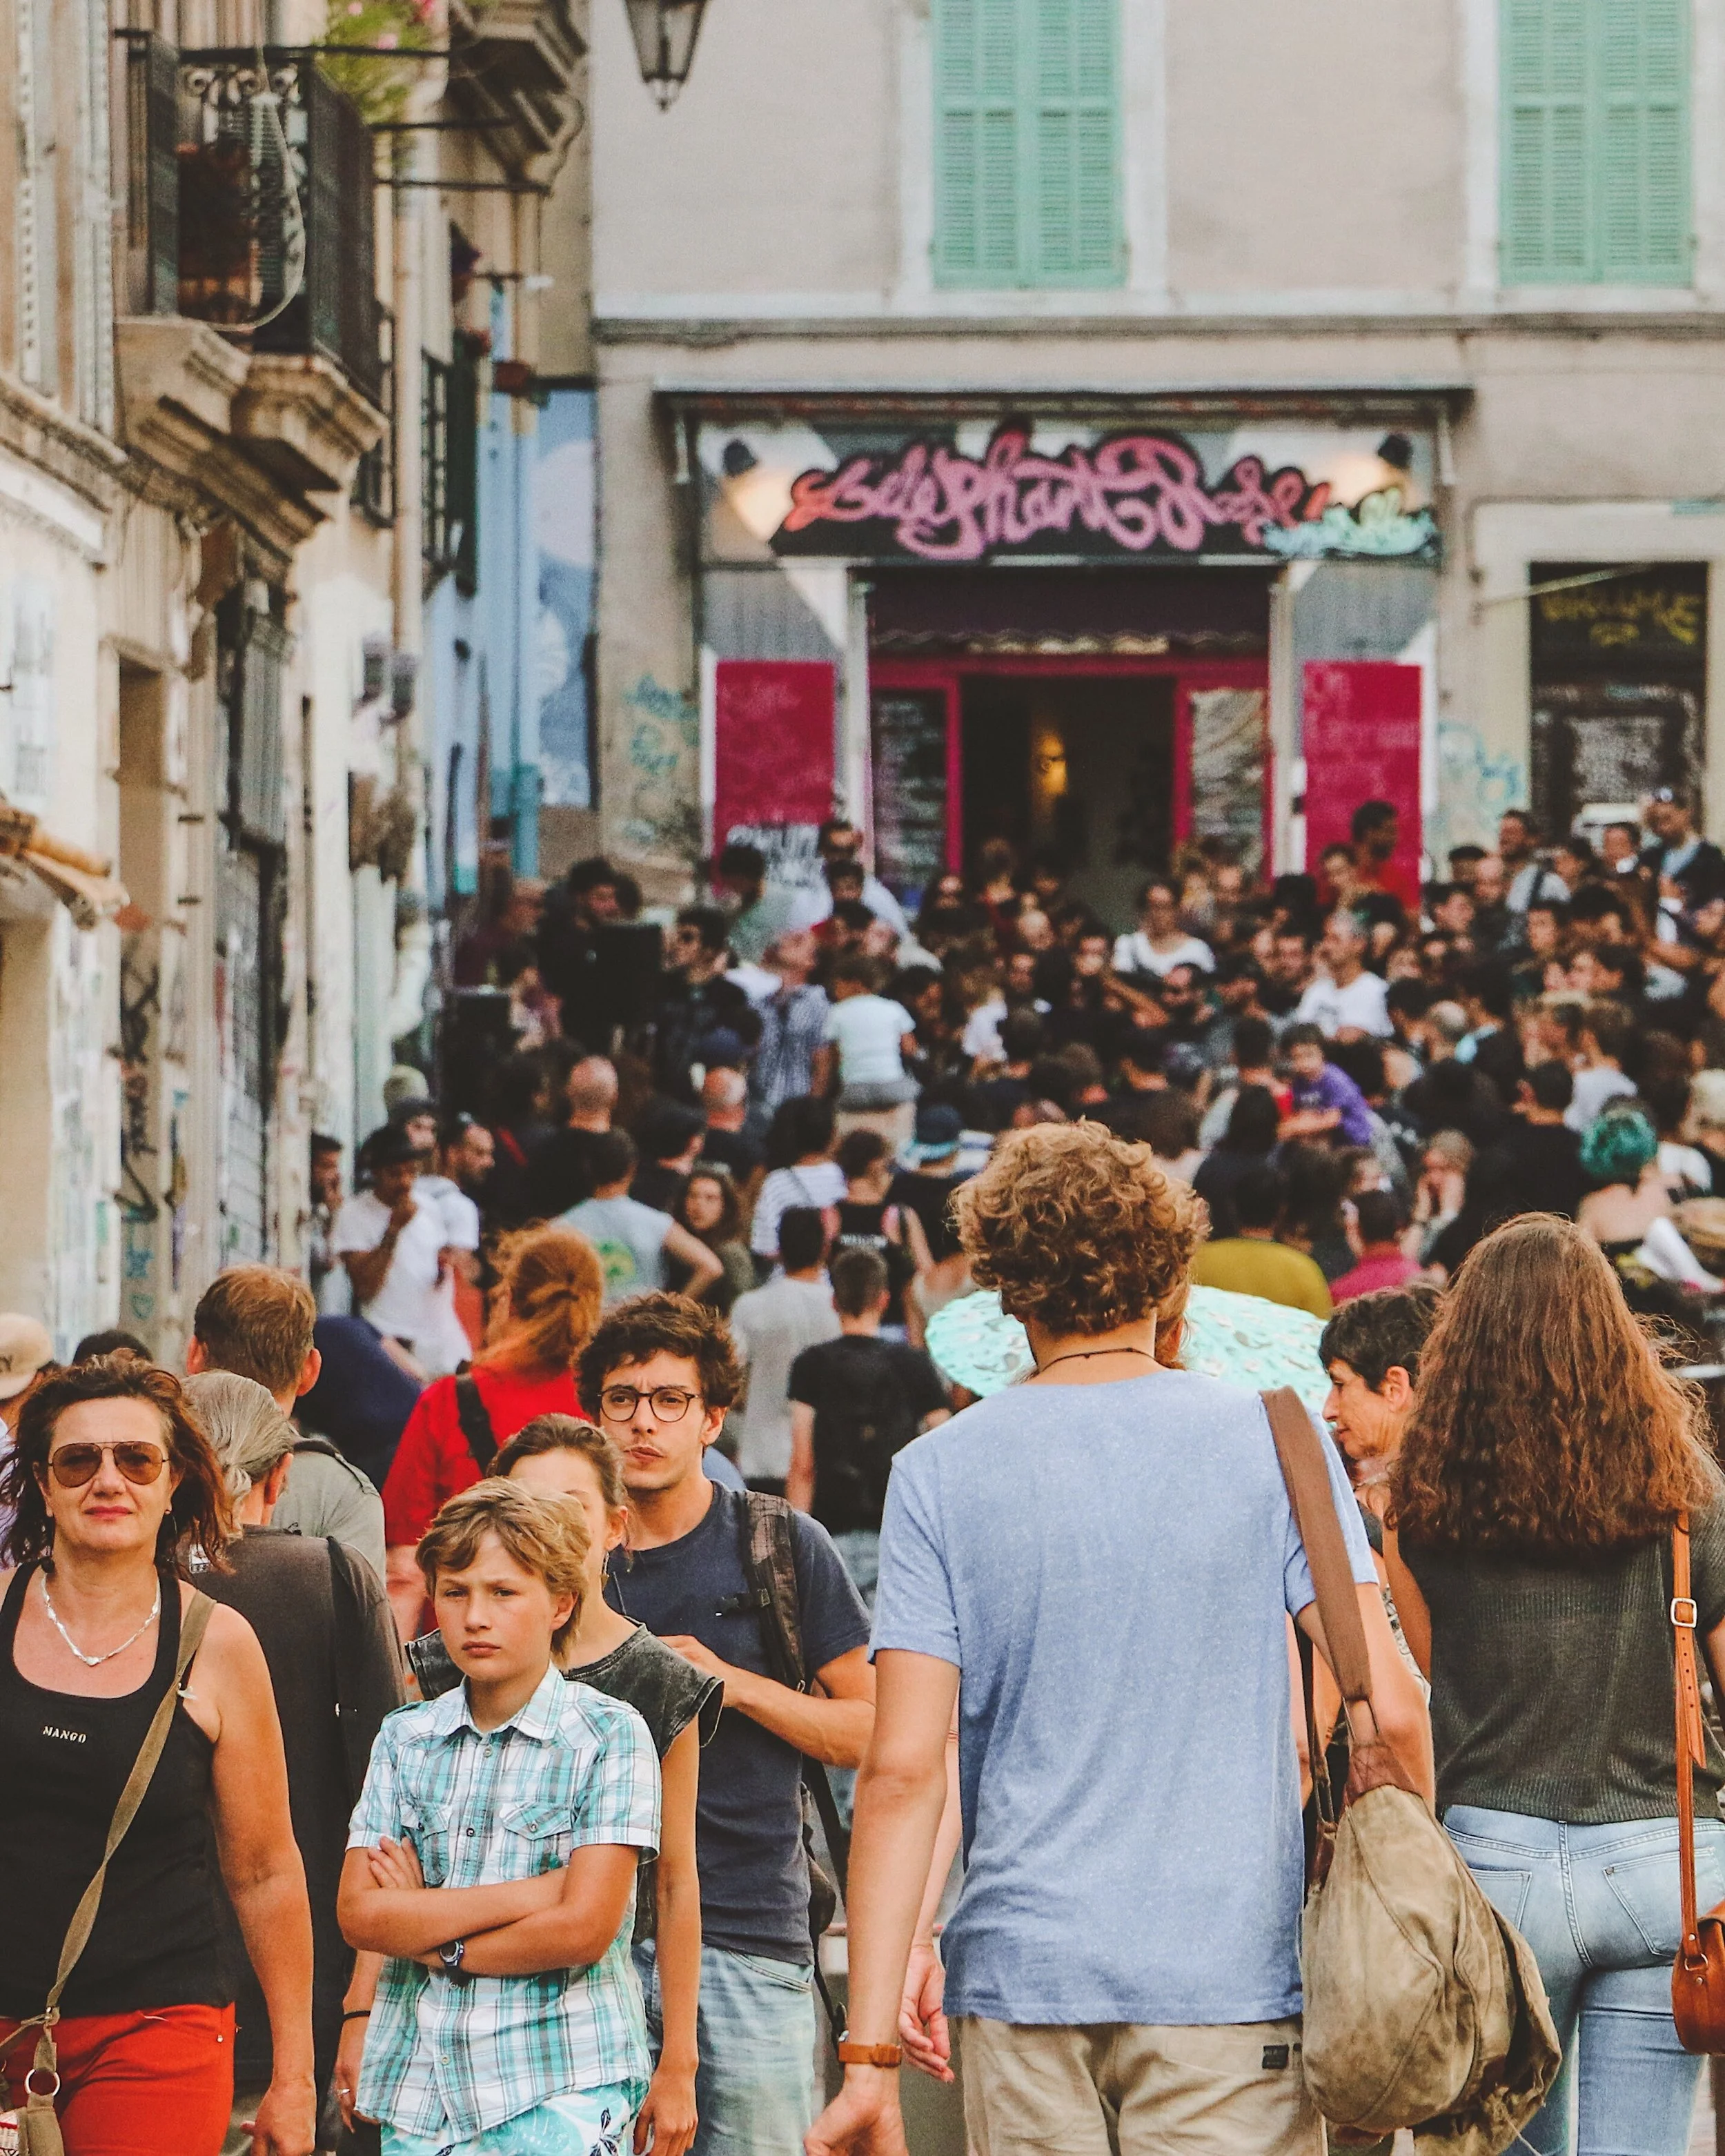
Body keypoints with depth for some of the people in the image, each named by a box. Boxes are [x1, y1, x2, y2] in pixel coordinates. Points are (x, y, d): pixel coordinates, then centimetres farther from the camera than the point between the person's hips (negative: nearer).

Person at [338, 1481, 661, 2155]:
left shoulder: (610, 1735, -3)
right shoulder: (404, 1738, 9)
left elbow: (583, 1929, -12)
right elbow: (359, 1915, -3)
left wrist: (431, 1937, -3)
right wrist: (528, 1895, -10)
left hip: (560, 2090, -4)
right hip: (416, 2091, 4)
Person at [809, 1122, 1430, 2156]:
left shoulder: (940, 1471, 0)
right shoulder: (1271, 1438, 0)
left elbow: (904, 1769, -5)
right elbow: (1392, 1709, -5)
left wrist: (870, 2050, -5)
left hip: (1023, 1976, 1)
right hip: (1232, 1974, -1)